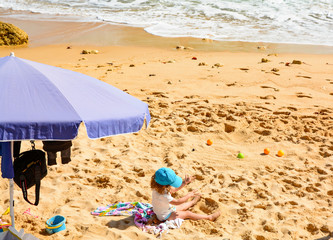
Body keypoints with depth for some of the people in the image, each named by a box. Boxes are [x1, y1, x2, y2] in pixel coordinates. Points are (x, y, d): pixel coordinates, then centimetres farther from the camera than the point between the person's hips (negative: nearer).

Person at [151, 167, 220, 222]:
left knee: (182, 206, 26)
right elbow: (177, 202, -29)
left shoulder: (159, 188, -13)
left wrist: (184, 183, -6)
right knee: (188, 214, -5)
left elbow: (174, 190, 2)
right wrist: (188, 195, -20)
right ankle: (209, 217, 2)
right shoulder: (163, 196, -40)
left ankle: (192, 202, 56)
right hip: (166, 216, -9)